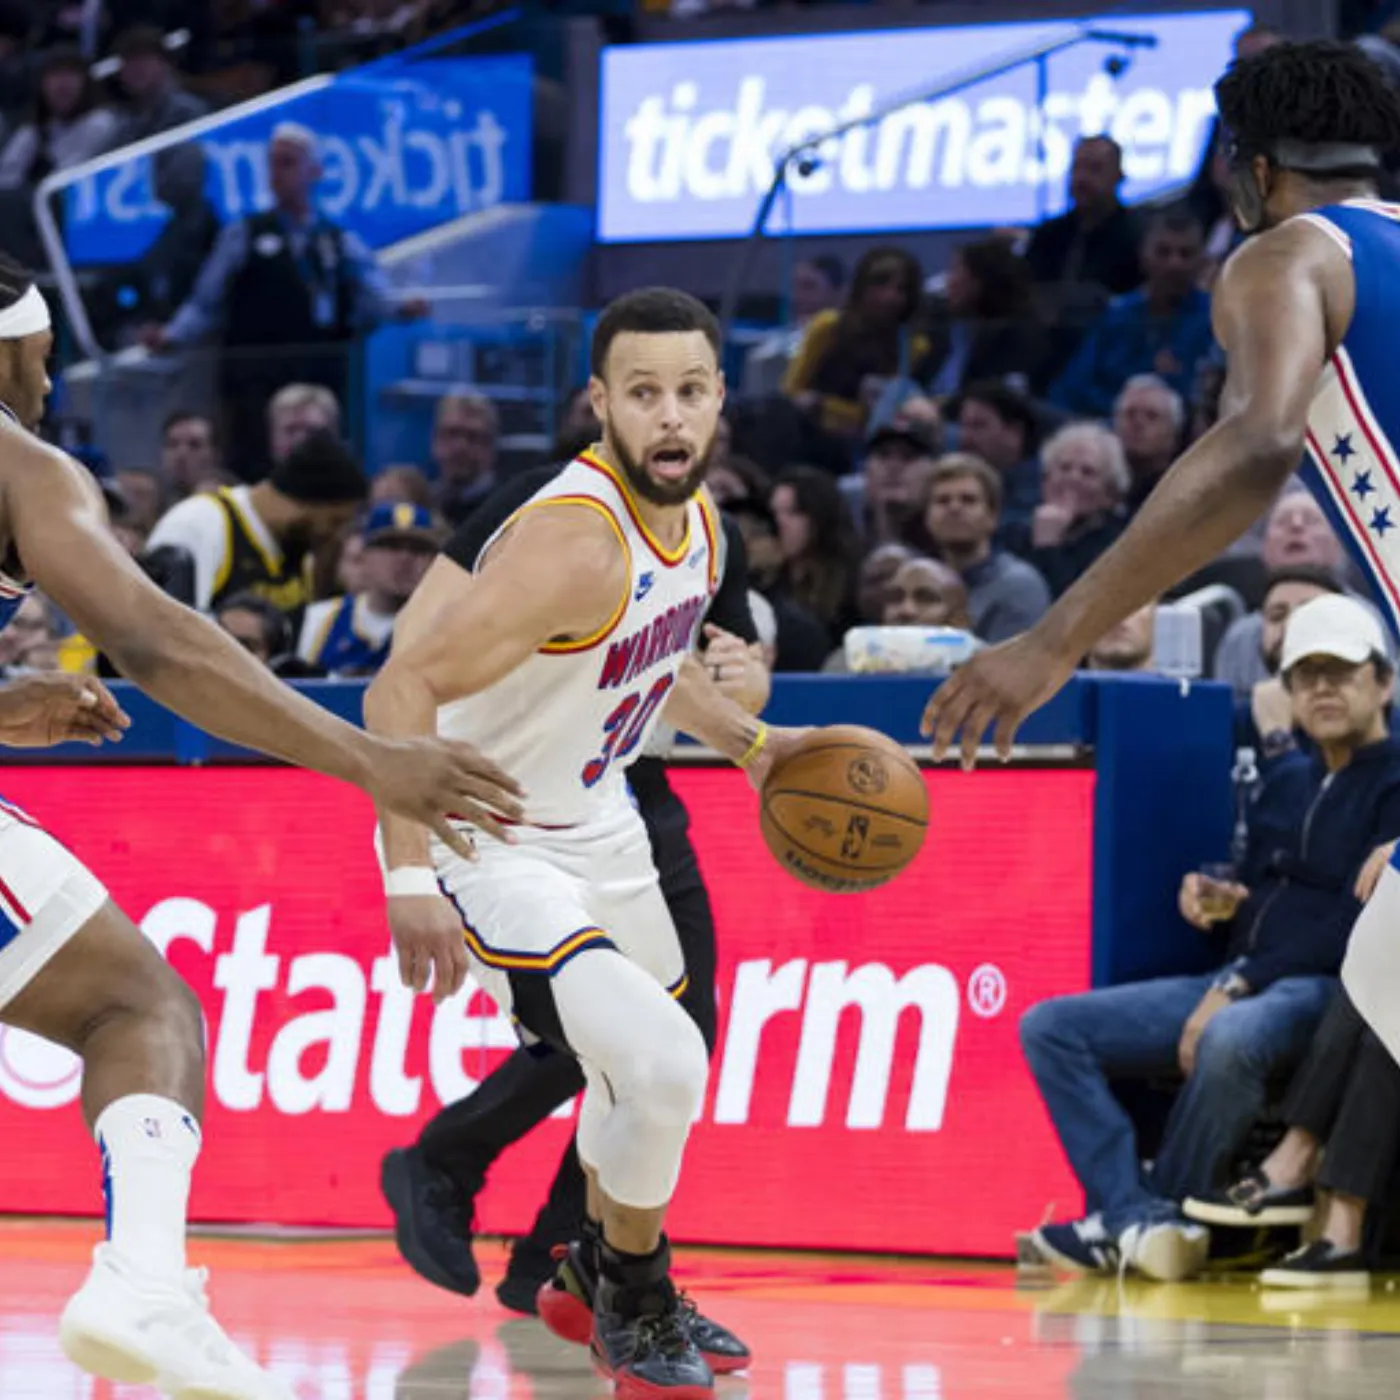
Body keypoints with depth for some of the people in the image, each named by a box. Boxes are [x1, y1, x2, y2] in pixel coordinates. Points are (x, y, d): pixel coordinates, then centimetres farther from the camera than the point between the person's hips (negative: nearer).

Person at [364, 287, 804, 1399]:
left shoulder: (693, 514, -3)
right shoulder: (576, 544, -32)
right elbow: (402, 687, -35)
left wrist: (747, 741, 12)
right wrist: (410, 877, -42)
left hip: (592, 817, 9)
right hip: (488, 846, -9)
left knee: (657, 1054, 25)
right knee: (662, 1065, -22)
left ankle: (596, 1277, 50)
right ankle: (633, 1303, 3)